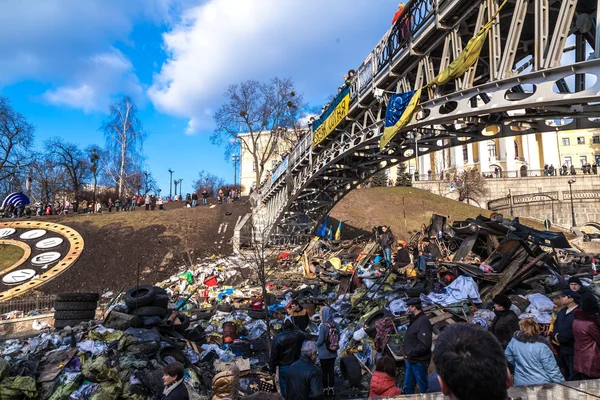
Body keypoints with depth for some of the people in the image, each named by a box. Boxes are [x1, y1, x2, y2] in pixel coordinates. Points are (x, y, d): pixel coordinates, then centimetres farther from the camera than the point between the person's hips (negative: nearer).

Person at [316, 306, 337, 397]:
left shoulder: (323, 326, -23)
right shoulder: (335, 325, -8)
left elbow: (320, 341, -18)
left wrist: (316, 344, 3)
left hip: (324, 353, -5)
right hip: (333, 353, 5)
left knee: (325, 372, 10)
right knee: (331, 371, 16)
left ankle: (325, 390, 21)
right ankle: (332, 389, 25)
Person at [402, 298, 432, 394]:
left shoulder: (423, 321, -23)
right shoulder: (415, 319, 9)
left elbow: (424, 344, -30)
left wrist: (411, 352, -21)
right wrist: (408, 353, 8)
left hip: (419, 362, -9)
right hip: (411, 360, 9)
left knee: (423, 387, 7)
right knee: (408, 386, 20)